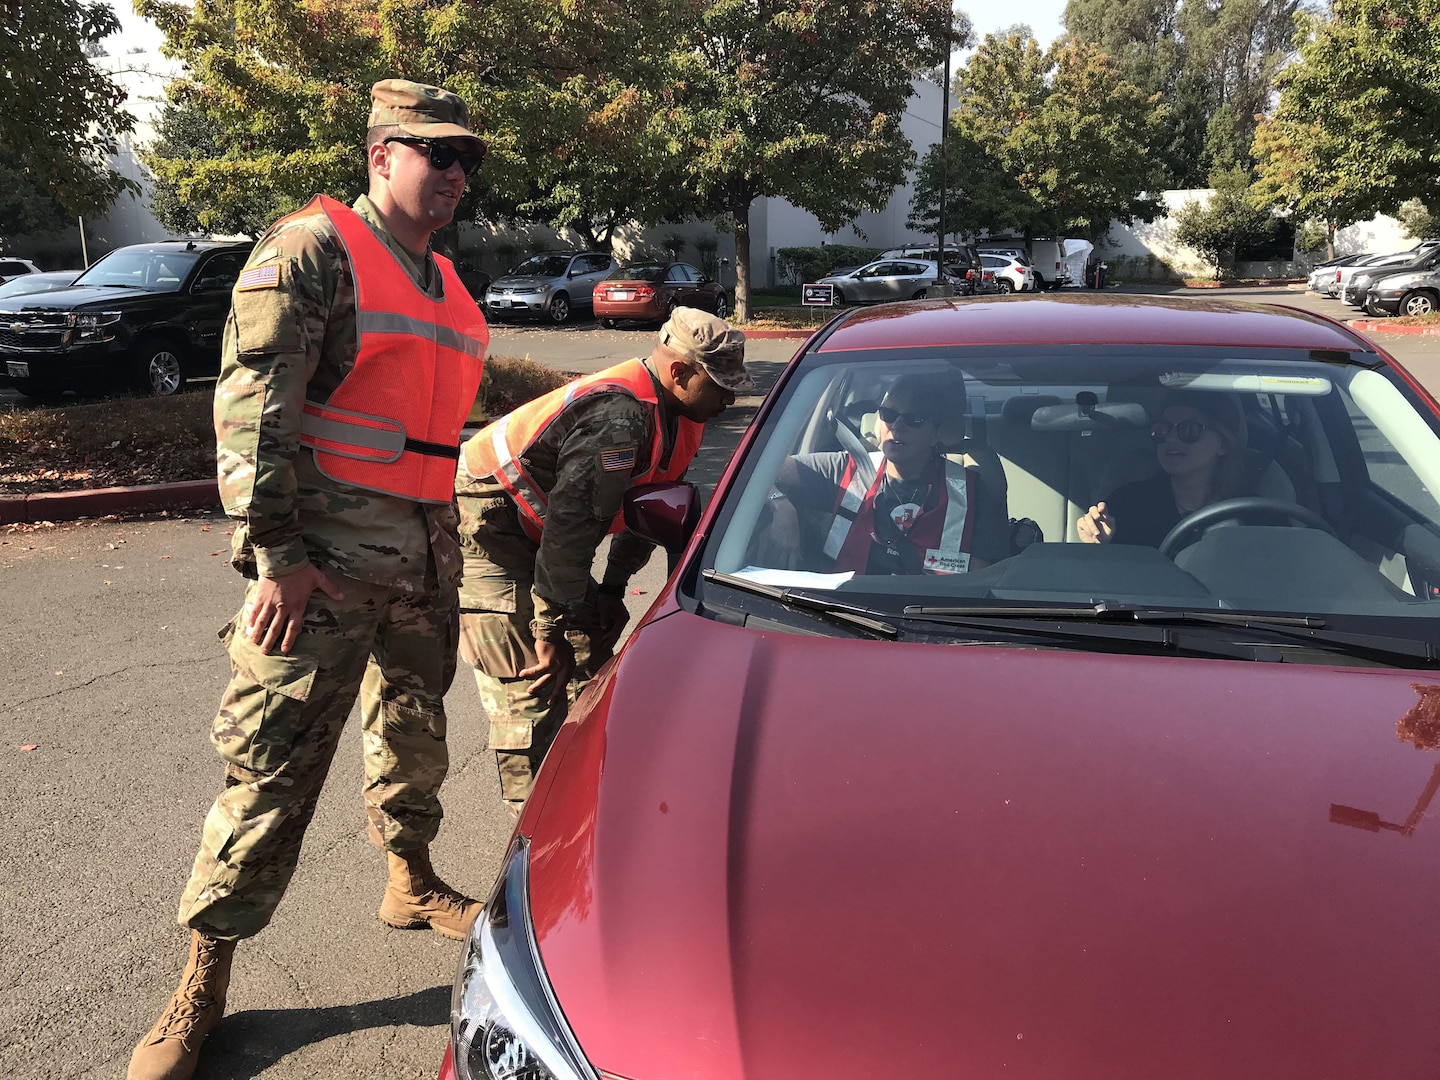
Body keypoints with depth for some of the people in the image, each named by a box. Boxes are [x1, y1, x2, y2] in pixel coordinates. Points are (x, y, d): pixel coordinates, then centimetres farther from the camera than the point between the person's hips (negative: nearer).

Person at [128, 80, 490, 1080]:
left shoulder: (444, 283, 17)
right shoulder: (310, 249, -7)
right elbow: (251, 409, -15)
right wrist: (276, 556, -20)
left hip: (424, 554, 8)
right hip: (326, 558, -7)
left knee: (415, 726, 20)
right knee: (275, 761, -5)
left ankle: (413, 883, 41)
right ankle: (205, 981, 9)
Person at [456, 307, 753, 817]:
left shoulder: (677, 413, 1)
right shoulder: (621, 417, -31)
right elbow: (570, 522, -32)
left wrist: (612, 587, 8)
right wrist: (550, 627, -25)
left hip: (529, 525, 10)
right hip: (486, 520, -10)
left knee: (593, 646, 10)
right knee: (529, 685, -12)